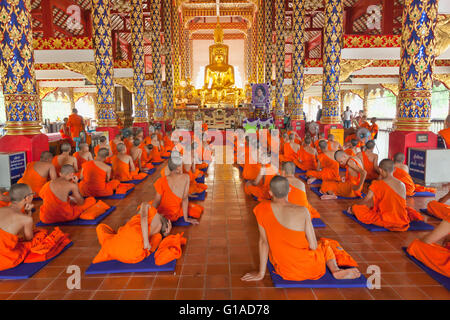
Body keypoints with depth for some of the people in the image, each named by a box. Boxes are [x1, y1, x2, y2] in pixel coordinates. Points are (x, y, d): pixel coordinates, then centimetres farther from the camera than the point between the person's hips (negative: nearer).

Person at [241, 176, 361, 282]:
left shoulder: (262, 209, -11)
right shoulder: (302, 211, -19)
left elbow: (263, 241, -6)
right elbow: (313, 246, -12)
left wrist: (261, 273, 2)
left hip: (282, 269, 4)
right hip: (307, 268, -4)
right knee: (325, 243, 27)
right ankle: (335, 270, 5)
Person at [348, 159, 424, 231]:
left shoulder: (378, 184, -10)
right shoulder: (402, 184, 6)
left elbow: (366, 203, -6)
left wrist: (352, 208, 11)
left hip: (387, 221, -6)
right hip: (403, 221, 6)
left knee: (355, 208, -3)